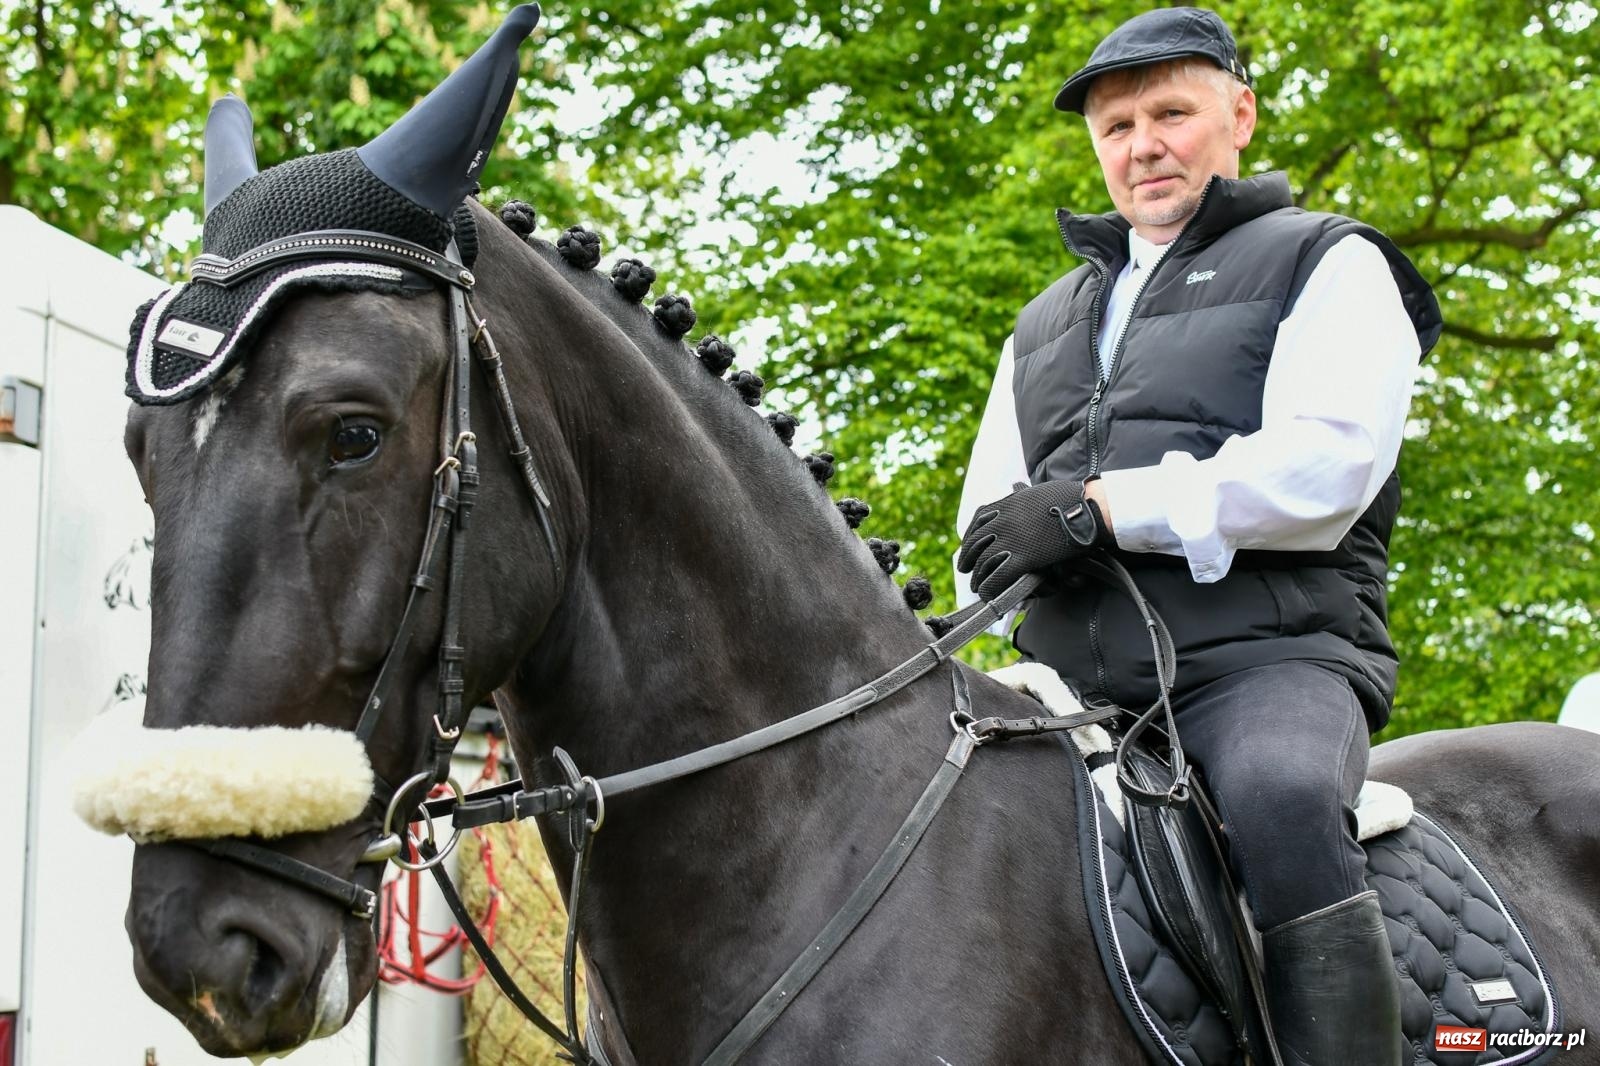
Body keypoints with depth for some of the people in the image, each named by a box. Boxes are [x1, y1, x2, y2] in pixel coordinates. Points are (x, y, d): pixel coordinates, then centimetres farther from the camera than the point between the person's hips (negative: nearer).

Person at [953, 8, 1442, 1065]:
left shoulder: (1326, 264, 9)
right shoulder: (1049, 320, 28)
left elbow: (1329, 460, -9)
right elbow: (989, 512, 23)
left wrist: (1098, 507, -14)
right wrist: (1006, 541, -4)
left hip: (1266, 659, -6)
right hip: (1076, 684, 6)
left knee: (1281, 800, -38)